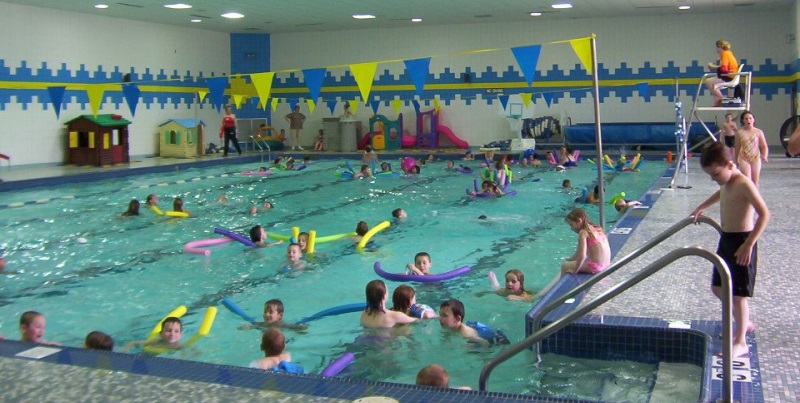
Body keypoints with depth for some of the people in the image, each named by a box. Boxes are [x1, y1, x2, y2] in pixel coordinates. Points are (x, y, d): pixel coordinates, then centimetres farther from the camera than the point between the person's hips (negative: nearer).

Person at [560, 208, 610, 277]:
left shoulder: (583, 232, -13)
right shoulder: (595, 228, 13)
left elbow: (582, 256, -22)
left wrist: (575, 270, -11)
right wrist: (571, 259, 32)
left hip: (595, 266, -9)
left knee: (564, 266, 2)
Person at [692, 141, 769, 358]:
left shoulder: (743, 184, -21)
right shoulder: (726, 183, 6)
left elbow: (764, 214, -24)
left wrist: (749, 244, -27)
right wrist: (701, 208, 37)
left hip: (741, 242, -9)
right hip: (725, 240, 9)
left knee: (738, 293, -4)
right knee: (718, 288, 15)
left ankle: (741, 342, 6)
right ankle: (744, 323, 33)